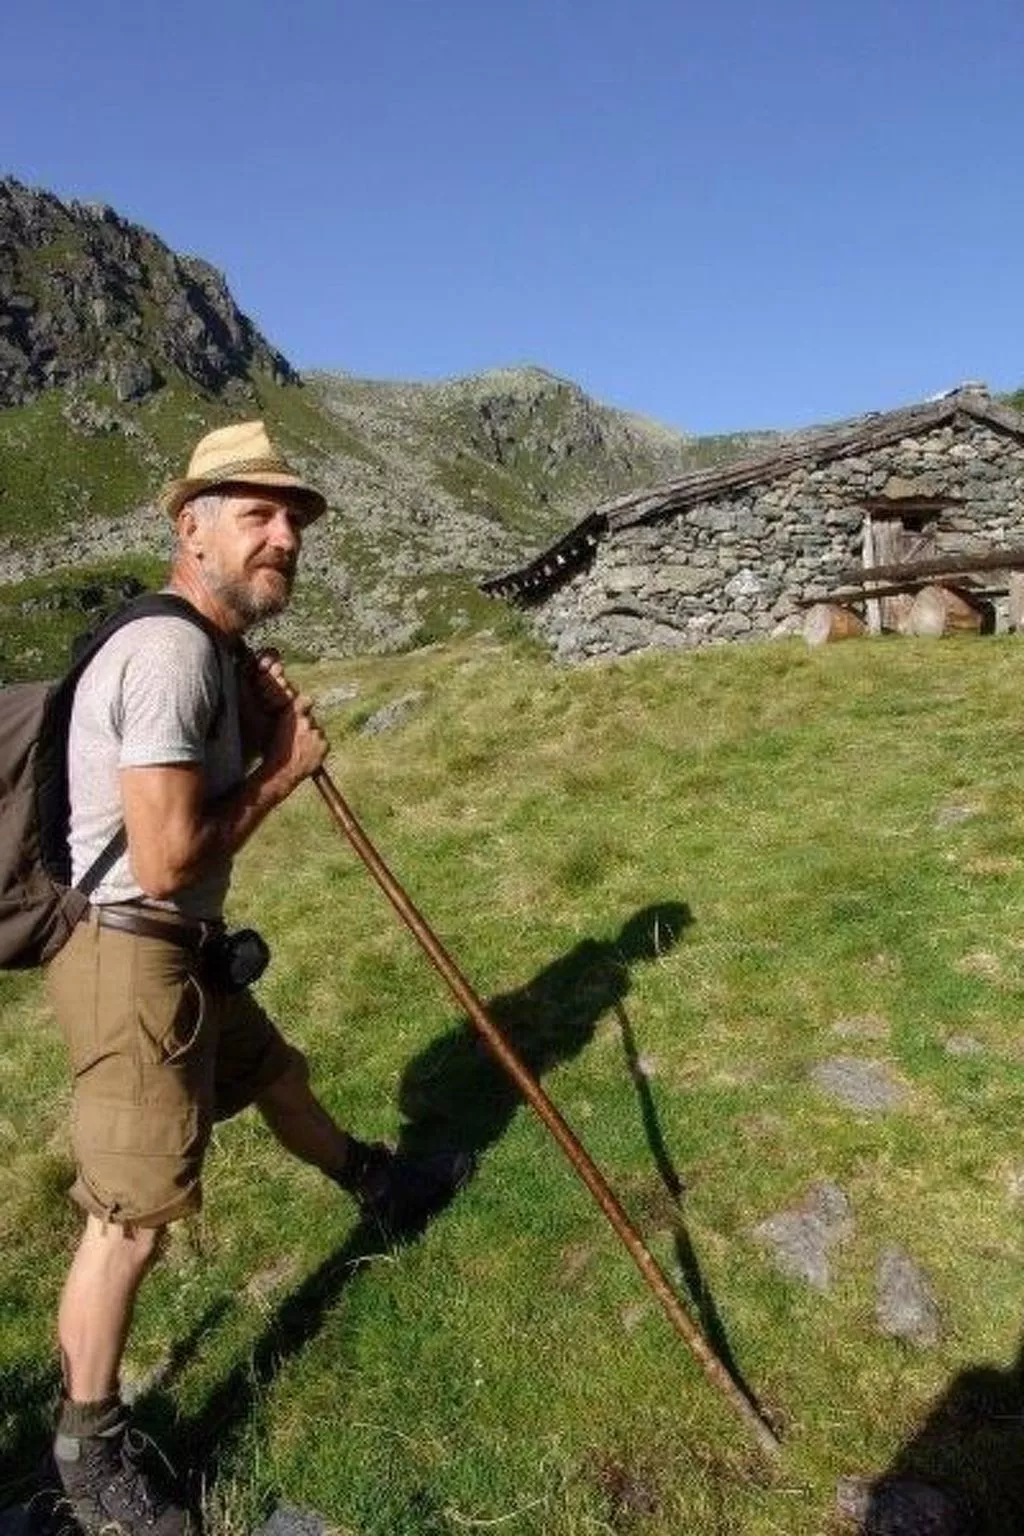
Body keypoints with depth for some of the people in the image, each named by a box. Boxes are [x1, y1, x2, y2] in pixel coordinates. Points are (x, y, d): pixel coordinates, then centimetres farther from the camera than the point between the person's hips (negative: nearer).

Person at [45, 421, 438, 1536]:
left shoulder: (214, 650, 8)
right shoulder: (170, 652, -24)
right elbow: (165, 859, -28)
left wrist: (263, 726, -2)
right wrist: (283, 766, -16)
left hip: (186, 952, 10)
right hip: (129, 960, -10)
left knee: (277, 1078, 31)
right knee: (133, 1212, -2)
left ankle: (359, 1175, 59)